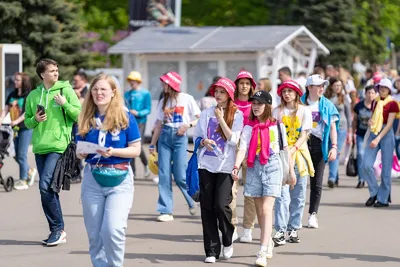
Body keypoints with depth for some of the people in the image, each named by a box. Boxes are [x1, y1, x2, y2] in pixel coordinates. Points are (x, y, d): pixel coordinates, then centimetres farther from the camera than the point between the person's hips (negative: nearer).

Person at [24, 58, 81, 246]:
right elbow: (27, 121, 17)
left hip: (59, 146, -5)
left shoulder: (66, 90, 0)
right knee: (48, 189, 8)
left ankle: (58, 229, -5)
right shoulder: (33, 95, 10)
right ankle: (57, 231, 16)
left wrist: (65, 104, -15)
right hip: (40, 147, 5)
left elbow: (80, 116, -3)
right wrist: (35, 119, -4)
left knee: (45, 185, -16)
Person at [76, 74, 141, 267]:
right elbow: (79, 149, 14)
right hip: (92, 179, 4)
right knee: (94, 234, 6)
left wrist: (113, 152, -18)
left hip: (119, 180, -4)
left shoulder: (125, 117, -2)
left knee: (113, 229, -16)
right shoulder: (86, 119, 7)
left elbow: (136, 150, -2)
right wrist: (80, 153, -9)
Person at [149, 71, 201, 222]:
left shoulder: (187, 99, 0)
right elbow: (159, 125, 16)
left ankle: (193, 202, 20)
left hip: (180, 137, -4)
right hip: (165, 137, 4)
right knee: (164, 175, -3)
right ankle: (166, 211, 0)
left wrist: (188, 125, -17)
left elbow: (199, 119, 0)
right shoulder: (164, 101, 14)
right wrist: (152, 144, 12)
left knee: (180, 176, -7)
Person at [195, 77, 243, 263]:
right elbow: (196, 136, 14)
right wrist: (204, 142, -7)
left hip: (225, 165, -3)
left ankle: (228, 241, 14)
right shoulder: (206, 113, 11)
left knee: (221, 205, -13)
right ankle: (211, 250, 8)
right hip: (206, 164, 3)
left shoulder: (236, 115, 1)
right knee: (207, 208, 0)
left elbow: (234, 140, -9)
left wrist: (221, 119, -10)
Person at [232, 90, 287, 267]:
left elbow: (285, 149, 8)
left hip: (272, 167, -3)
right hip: (254, 168, 3)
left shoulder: (277, 126, 2)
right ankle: (268, 242, 31)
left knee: (267, 209, -12)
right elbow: (242, 148, -6)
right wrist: (236, 167, -21)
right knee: (259, 210, 10)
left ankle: (263, 252, -18)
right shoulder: (249, 128, 5)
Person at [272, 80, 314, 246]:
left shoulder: (304, 111, 5)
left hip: (299, 153, 1)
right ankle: (280, 231, -14)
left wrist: (293, 149, -16)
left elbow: (304, 135, -2)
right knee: (282, 194, -11)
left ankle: (293, 229, 13)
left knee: (298, 195, 4)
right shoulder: (277, 111, 7)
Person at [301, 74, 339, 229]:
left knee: (317, 183, 1)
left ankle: (313, 214, 8)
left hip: (318, 145, 1)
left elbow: (332, 127, 6)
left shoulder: (327, 105, 9)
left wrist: (334, 147, -6)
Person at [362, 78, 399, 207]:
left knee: (386, 168, -1)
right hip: (373, 133, 5)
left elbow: (389, 124, -11)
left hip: (386, 134, -5)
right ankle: (374, 193, 11)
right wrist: (370, 121, -2)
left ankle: (383, 198, 7)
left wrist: (378, 138, -19)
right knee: (366, 165, -6)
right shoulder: (375, 102, 11)